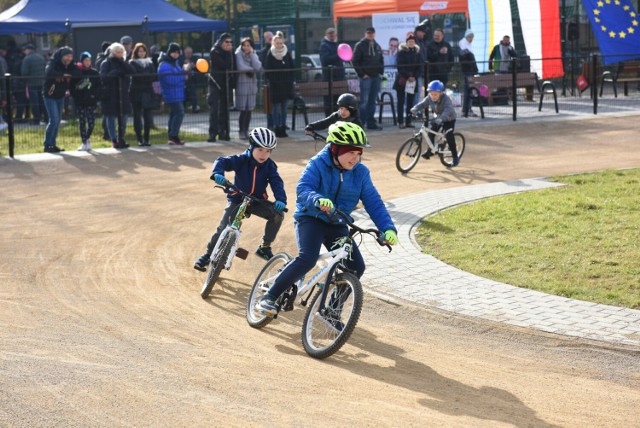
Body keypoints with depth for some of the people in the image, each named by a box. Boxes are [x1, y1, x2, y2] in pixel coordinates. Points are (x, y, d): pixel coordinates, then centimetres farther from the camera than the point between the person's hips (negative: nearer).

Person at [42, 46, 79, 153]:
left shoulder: (70, 65, 2)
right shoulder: (53, 63, -16)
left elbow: (77, 73, -11)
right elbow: (49, 73, -36)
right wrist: (63, 74, -29)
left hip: (60, 96, 7)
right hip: (50, 96, -7)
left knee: (58, 121, 10)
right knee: (54, 120, -13)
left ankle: (52, 144, 19)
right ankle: (47, 145, -5)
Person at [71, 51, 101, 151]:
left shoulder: (94, 72, 3)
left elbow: (99, 86, 4)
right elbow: (72, 87, 1)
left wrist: (94, 95, -10)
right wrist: (76, 97, -11)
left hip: (91, 102, 1)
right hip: (80, 103, -1)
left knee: (91, 122, -3)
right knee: (82, 123, 3)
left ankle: (87, 138, 21)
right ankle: (85, 142, 11)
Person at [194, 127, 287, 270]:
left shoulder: (269, 165, -10)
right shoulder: (242, 160, -16)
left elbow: (277, 182, -20)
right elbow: (222, 161, -24)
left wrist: (281, 200, -39)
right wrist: (217, 173, -48)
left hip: (257, 201, 3)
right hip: (237, 199, -3)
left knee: (278, 214, -17)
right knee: (224, 228, -16)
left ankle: (265, 247, 1)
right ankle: (208, 254, 5)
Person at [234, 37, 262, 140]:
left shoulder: (254, 55, 12)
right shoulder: (238, 55, -3)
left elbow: (258, 67, -5)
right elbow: (241, 67, -19)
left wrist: (251, 54, -6)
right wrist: (252, 69, -4)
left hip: (252, 85, 5)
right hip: (242, 84, -5)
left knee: (249, 109, 5)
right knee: (243, 110, -6)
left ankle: (246, 131, 13)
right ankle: (241, 132, 2)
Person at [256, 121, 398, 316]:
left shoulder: (360, 172, -2)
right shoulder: (318, 164, -14)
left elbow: (373, 202, -5)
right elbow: (302, 189, -27)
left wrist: (388, 228, -19)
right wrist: (318, 200, -50)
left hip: (337, 225, 5)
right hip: (311, 218, -5)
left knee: (356, 266, -10)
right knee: (307, 259, -30)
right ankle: (269, 297, -16)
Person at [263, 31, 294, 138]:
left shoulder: (287, 53, 5)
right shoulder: (270, 54, -3)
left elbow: (292, 68, 8)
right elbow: (267, 69, -4)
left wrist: (291, 79, 0)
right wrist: (272, 79, -11)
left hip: (286, 84, 3)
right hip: (275, 85, -3)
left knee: (284, 107, 8)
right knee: (276, 107, -1)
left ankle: (283, 128, 14)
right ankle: (277, 128, 4)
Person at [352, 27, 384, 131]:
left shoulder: (377, 46, 15)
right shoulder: (360, 46, -4)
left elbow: (381, 60, 22)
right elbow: (355, 62, -8)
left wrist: (381, 72, 8)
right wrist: (362, 74, -13)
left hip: (376, 77, 6)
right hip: (366, 77, -6)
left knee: (373, 101, 9)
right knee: (364, 101, -8)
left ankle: (371, 122, 13)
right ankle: (361, 123, -5)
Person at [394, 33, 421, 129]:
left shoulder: (417, 52, 11)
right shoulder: (401, 52, -2)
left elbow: (419, 67, 9)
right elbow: (400, 67, -8)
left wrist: (414, 77, -6)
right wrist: (408, 76, -14)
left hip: (413, 80, 4)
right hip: (402, 80, -4)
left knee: (410, 102, 4)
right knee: (401, 101, -1)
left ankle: (409, 121, 8)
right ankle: (400, 122, 0)